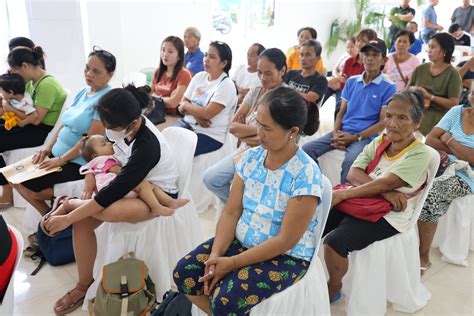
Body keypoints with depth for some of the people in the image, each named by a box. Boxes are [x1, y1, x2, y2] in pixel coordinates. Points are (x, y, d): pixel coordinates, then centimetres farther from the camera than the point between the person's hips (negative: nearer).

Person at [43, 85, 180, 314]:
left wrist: (67, 219, -23)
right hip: (131, 182, 7)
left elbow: (114, 192, -29)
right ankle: (84, 285, 5)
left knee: (114, 211, -36)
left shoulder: (146, 147, -34)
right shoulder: (126, 124, -13)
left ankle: (68, 203, -2)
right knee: (83, 220, -14)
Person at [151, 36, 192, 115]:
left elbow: (173, 103, -17)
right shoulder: (158, 72, 9)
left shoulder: (184, 74, -10)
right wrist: (167, 99, -7)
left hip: (175, 116, -6)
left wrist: (158, 98, -1)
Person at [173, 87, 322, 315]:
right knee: (184, 273, -10)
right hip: (241, 241, 6)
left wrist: (232, 263, -20)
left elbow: (286, 240, -21)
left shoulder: (306, 174, -22)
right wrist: (216, 254, -17)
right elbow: (231, 212, -2)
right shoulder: (251, 157, -4)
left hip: (286, 257, -5)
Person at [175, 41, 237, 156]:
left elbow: (207, 113, -20)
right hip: (188, 123, 6)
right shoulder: (199, 76, 9)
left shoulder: (226, 85, -12)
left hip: (211, 135, -6)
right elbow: (183, 104, 7)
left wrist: (186, 105, -5)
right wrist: (196, 114, -13)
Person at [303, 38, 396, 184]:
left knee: (350, 159, -37)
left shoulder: (388, 87, -1)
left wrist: (355, 137, -13)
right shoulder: (351, 81, 14)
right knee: (307, 149, -16)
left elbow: (383, 122, -5)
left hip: (365, 136, -5)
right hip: (342, 132, 5)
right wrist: (336, 133, -5)